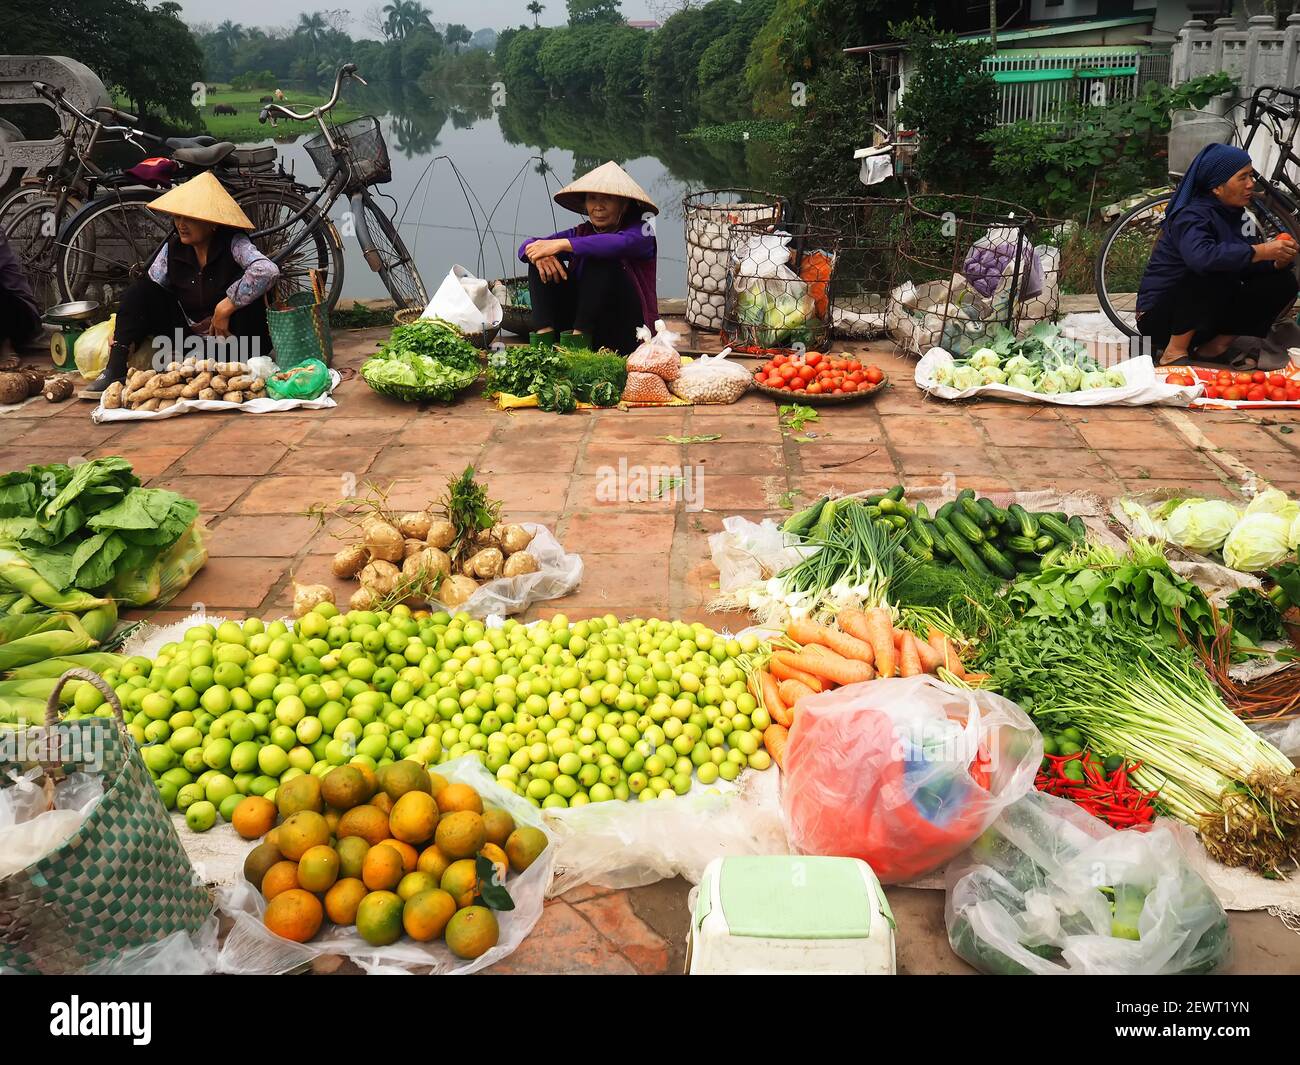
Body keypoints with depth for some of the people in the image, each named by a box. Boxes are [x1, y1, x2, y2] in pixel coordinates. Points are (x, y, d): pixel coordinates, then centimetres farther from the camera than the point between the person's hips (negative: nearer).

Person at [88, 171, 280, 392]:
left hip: (231, 338, -5)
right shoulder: (173, 248, 1)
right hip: (190, 337, 5)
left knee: (244, 288, -29)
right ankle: (115, 369, -14)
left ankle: (245, 365, -22)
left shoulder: (233, 244, -15)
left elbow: (268, 271, -35)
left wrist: (225, 308, -29)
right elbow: (146, 294, 5)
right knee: (139, 291, -9)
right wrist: (122, 331, -12)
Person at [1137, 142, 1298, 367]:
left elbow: (1246, 265, 2)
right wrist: (1261, 251, -35)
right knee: (1219, 272, -33)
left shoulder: (1235, 215, 6)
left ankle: (1213, 347, 0)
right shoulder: (1191, 216, -18)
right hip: (1161, 317, -8)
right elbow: (1201, 257, -39)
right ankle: (1175, 353, -19)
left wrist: (1277, 261, -18)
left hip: (1207, 316, 8)